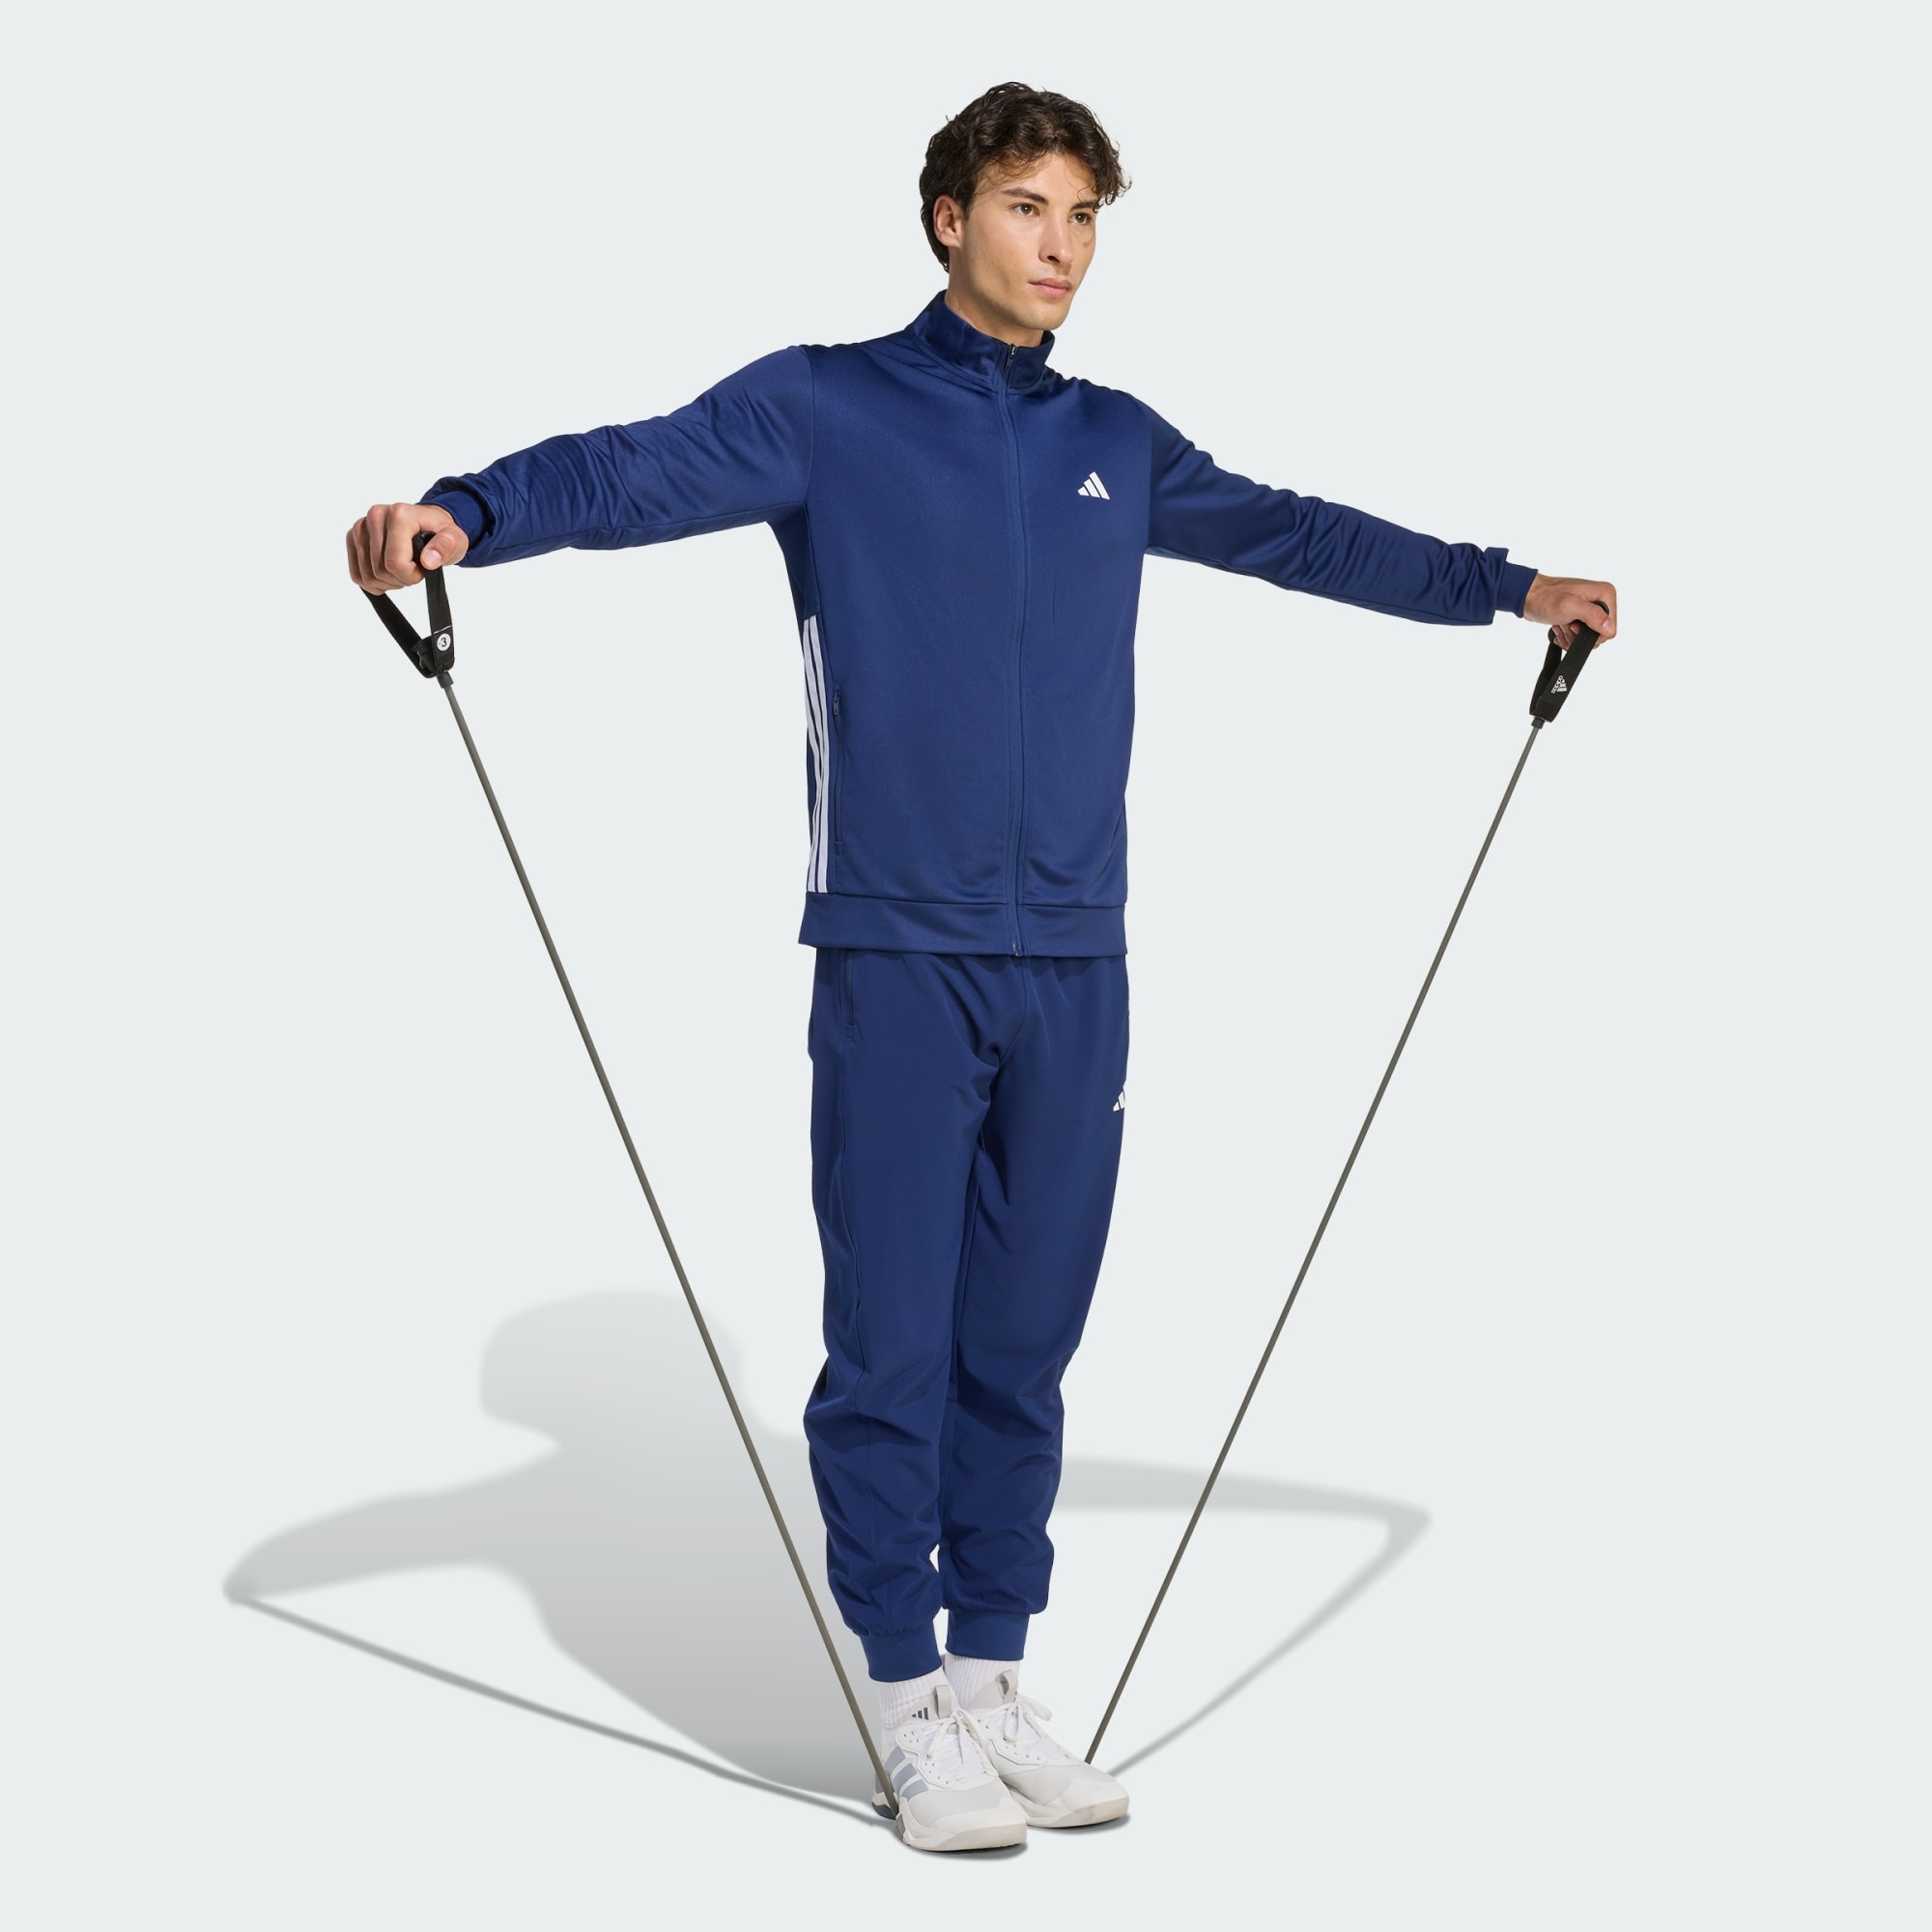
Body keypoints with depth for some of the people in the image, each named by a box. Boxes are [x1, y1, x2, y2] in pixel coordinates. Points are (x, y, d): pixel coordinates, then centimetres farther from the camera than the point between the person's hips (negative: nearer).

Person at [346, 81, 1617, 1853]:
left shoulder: (1118, 445, 15)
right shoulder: (825, 410, 1)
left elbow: (1294, 533, 28)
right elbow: (641, 470, -13)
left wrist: (1508, 586, 34)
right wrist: (462, 511, -32)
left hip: (1074, 966, 4)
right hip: (899, 957, -4)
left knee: (1023, 1345, 9)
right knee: (895, 1344, -1)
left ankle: (996, 1679, 20)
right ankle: (911, 1701, 9)